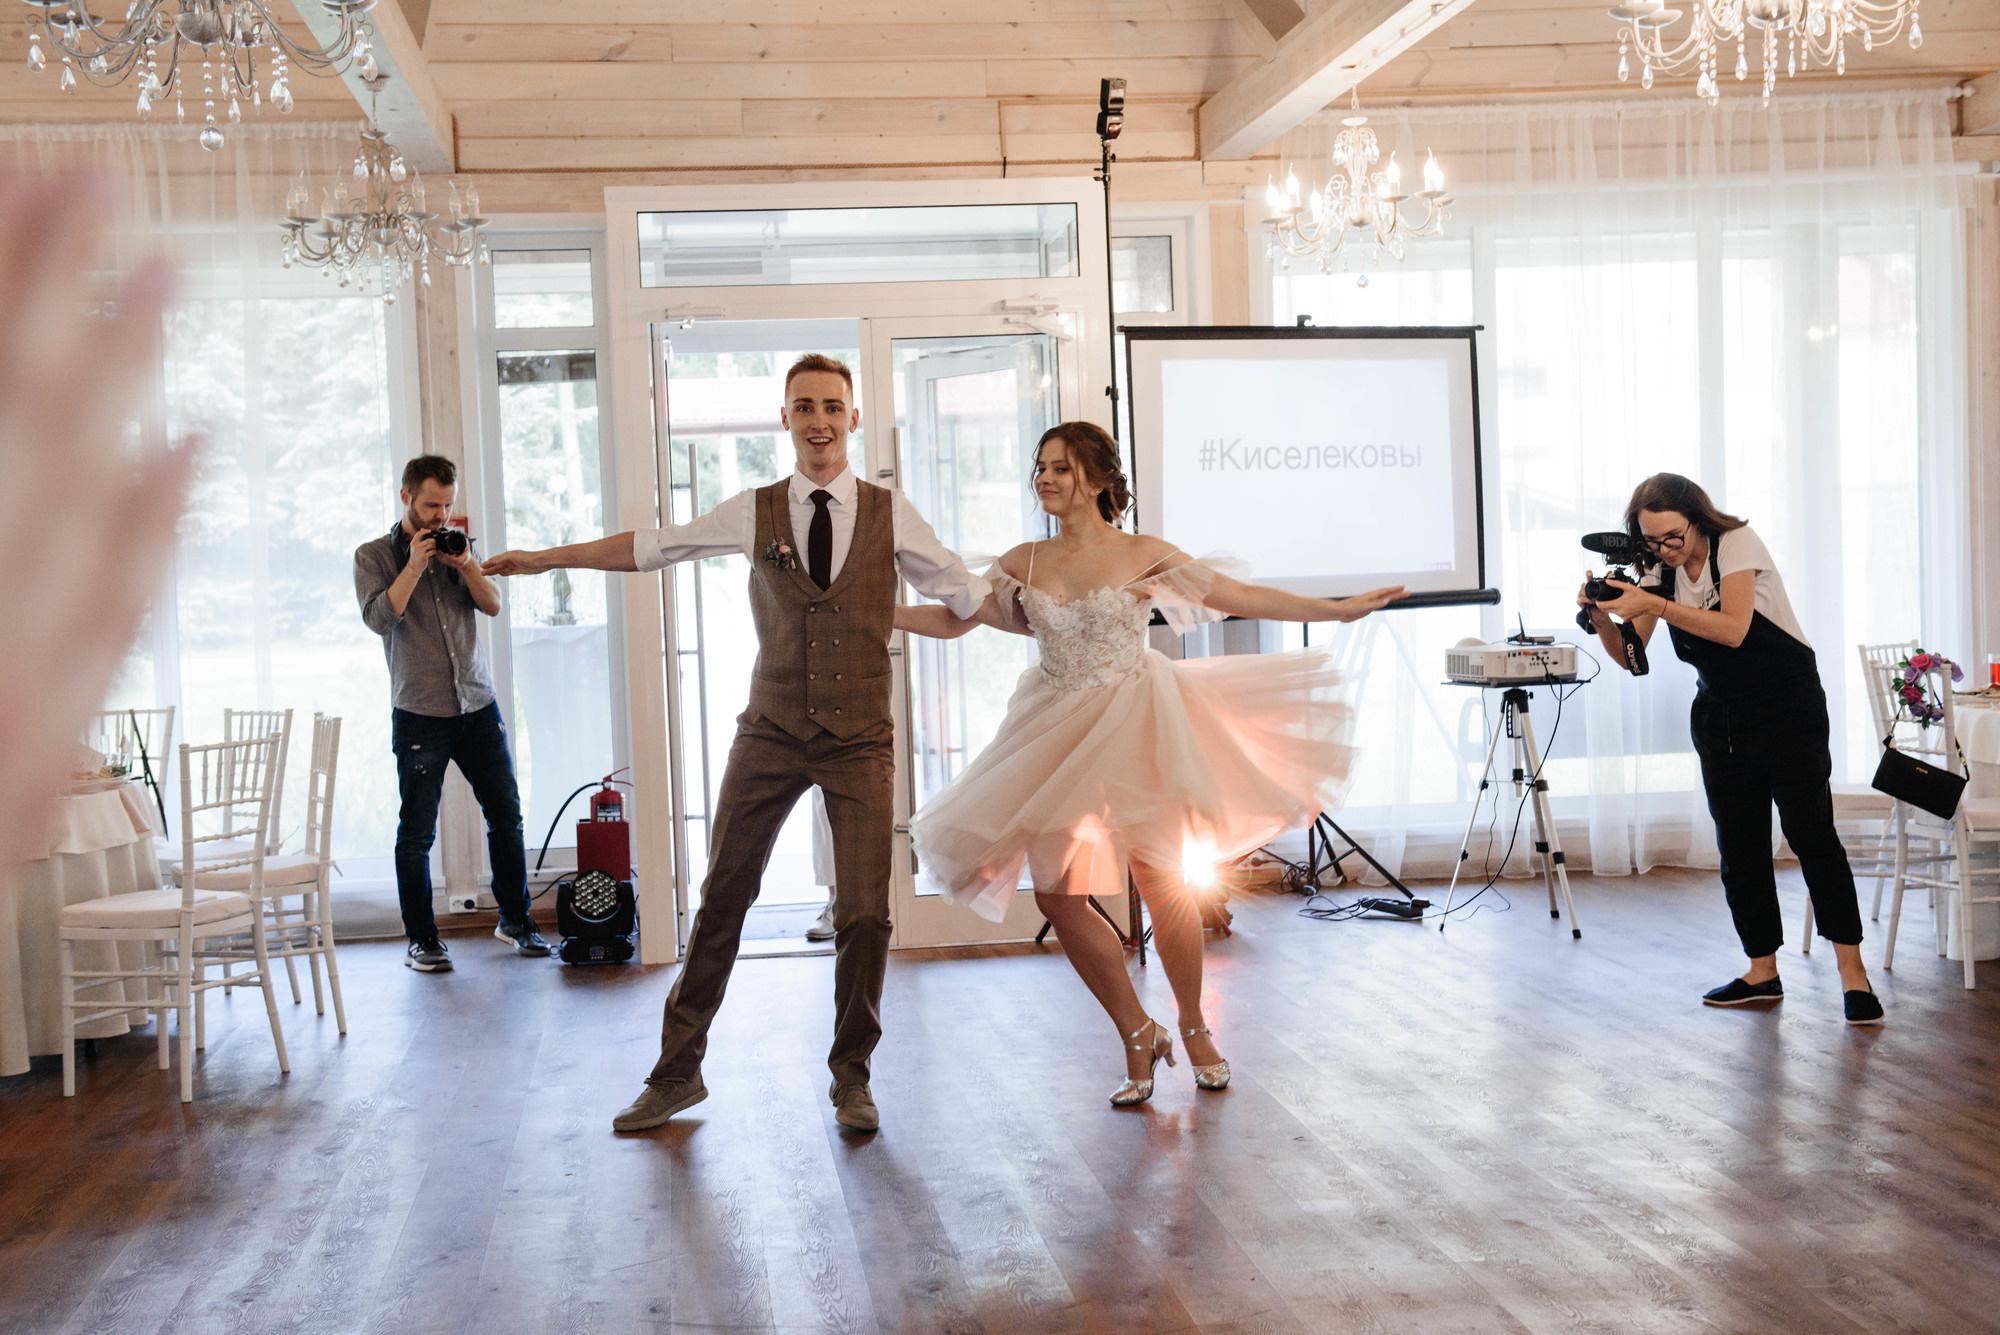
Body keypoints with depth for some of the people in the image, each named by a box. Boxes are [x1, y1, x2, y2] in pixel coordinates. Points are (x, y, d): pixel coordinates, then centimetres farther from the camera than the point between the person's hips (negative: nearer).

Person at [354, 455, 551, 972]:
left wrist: (465, 565, -12)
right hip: (420, 712, -4)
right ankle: (421, 939, 7)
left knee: (506, 814, 6)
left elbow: (493, 605, 3)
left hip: (478, 705, 4)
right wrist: (414, 566, -17)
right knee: (417, 832, -3)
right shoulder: (373, 556, 3)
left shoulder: (455, 547, 14)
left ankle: (515, 919, 21)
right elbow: (380, 616, -12)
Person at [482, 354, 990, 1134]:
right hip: (771, 733, 1)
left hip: (859, 743, -1)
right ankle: (678, 1071, 18)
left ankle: (851, 1077, 18)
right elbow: (648, 548, 10)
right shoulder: (752, 514, 3)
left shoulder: (892, 515, 2)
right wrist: (541, 559, 13)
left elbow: (966, 593, 9)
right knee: (723, 899, 5)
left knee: (865, 914, -2)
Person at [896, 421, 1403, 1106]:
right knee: (1057, 894, -2)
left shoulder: (1142, 556, -5)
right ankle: (1138, 1036, 15)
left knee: (1161, 880, -5)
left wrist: (1340, 609, -7)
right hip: (1060, 734, 3)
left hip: (1134, 723, -3)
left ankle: (1194, 1028, 19)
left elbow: (1243, 597, -3)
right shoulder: (1024, 564, 3)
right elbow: (952, 619, 10)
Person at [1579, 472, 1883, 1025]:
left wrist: (1653, 604, -37)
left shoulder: (1737, 543, -16)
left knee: (1811, 833, -13)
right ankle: (1762, 972, 14)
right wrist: (1603, 617, -24)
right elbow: (1630, 656, -5)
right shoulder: (1658, 570, -1)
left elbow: (1733, 629, -31)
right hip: (1720, 718, 6)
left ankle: (1852, 973, -10)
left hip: (1787, 706, -6)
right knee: (1738, 846, 4)